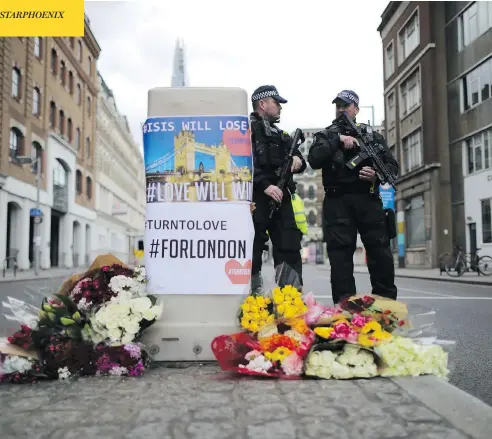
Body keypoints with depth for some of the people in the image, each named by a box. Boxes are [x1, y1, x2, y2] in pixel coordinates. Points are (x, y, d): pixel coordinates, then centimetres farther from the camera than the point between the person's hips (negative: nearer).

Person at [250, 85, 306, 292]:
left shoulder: (280, 135, 26)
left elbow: (298, 162, 28)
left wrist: (298, 160, 3)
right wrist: (265, 185, -21)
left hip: (280, 197, 7)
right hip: (256, 197, -7)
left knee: (289, 248, 4)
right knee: (252, 249, -6)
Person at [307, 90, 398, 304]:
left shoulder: (372, 135, 16)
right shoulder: (325, 135, 14)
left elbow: (392, 166, 11)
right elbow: (314, 160, -5)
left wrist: (377, 174, -10)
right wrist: (338, 140, -12)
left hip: (368, 199, 1)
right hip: (337, 201, 0)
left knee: (381, 252, -1)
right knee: (340, 254, -3)